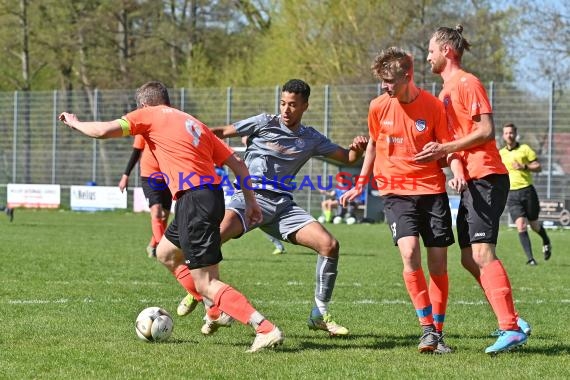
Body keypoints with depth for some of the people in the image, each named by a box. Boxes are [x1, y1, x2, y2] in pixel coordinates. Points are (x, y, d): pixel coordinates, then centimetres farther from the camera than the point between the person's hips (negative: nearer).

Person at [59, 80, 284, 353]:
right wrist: (251, 201, 20)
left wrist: (75, 123, 13)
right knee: (165, 252, 29)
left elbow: (104, 131, -6)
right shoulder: (193, 123, 24)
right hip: (211, 195, 8)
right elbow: (237, 163, 19)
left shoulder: (149, 115, 4)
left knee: (206, 284, -9)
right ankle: (215, 308, 26)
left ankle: (266, 330, -20)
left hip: (194, 199, -8)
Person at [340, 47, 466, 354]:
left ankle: (437, 332, 15)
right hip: (396, 191, 0)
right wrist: (360, 184, 20)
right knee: (410, 253, -21)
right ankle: (426, 328, -13)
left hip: (432, 190, 0)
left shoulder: (433, 106, -6)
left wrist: (457, 174, -20)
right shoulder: (378, 107, 1)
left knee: (438, 264, 0)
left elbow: (449, 147, -1)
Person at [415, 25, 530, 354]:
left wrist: (445, 149, -18)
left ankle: (511, 329, -24)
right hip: (471, 180, 10)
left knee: (482, 253, -19)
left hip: (486, 177, -10)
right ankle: (513, 321, 9)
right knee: (470, 259, 8)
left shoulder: (467, 83, -8)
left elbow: (487, 131, -16)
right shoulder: (446, 91, 22)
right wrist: (437, 154, 10)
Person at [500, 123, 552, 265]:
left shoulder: (524, 149, 2)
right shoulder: (500, 154, 10)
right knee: (521, 225, -14)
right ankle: (530, 258, -15)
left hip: (527, 190, -1)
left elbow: (538, 167, -1)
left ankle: (546, 241, 41)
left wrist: (524, 167, -16)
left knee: (534, 225, 8)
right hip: (511, 194, 1)